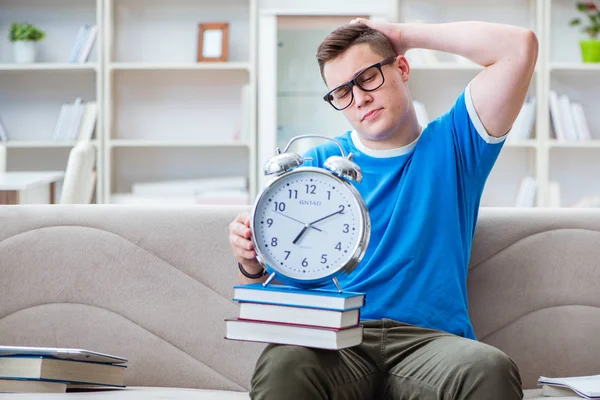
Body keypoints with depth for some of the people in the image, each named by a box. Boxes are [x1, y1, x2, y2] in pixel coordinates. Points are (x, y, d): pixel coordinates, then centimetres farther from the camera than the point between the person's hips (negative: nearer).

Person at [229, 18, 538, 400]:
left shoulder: (451, 144, 15)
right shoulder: (318, 164, 17)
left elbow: (519, 46, 2)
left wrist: (405, 34, 8)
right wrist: (251, 263, -10)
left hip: (428, 337, 0)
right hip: (335, 343, 0)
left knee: (489, 369, -36)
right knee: (282, 364, -37)